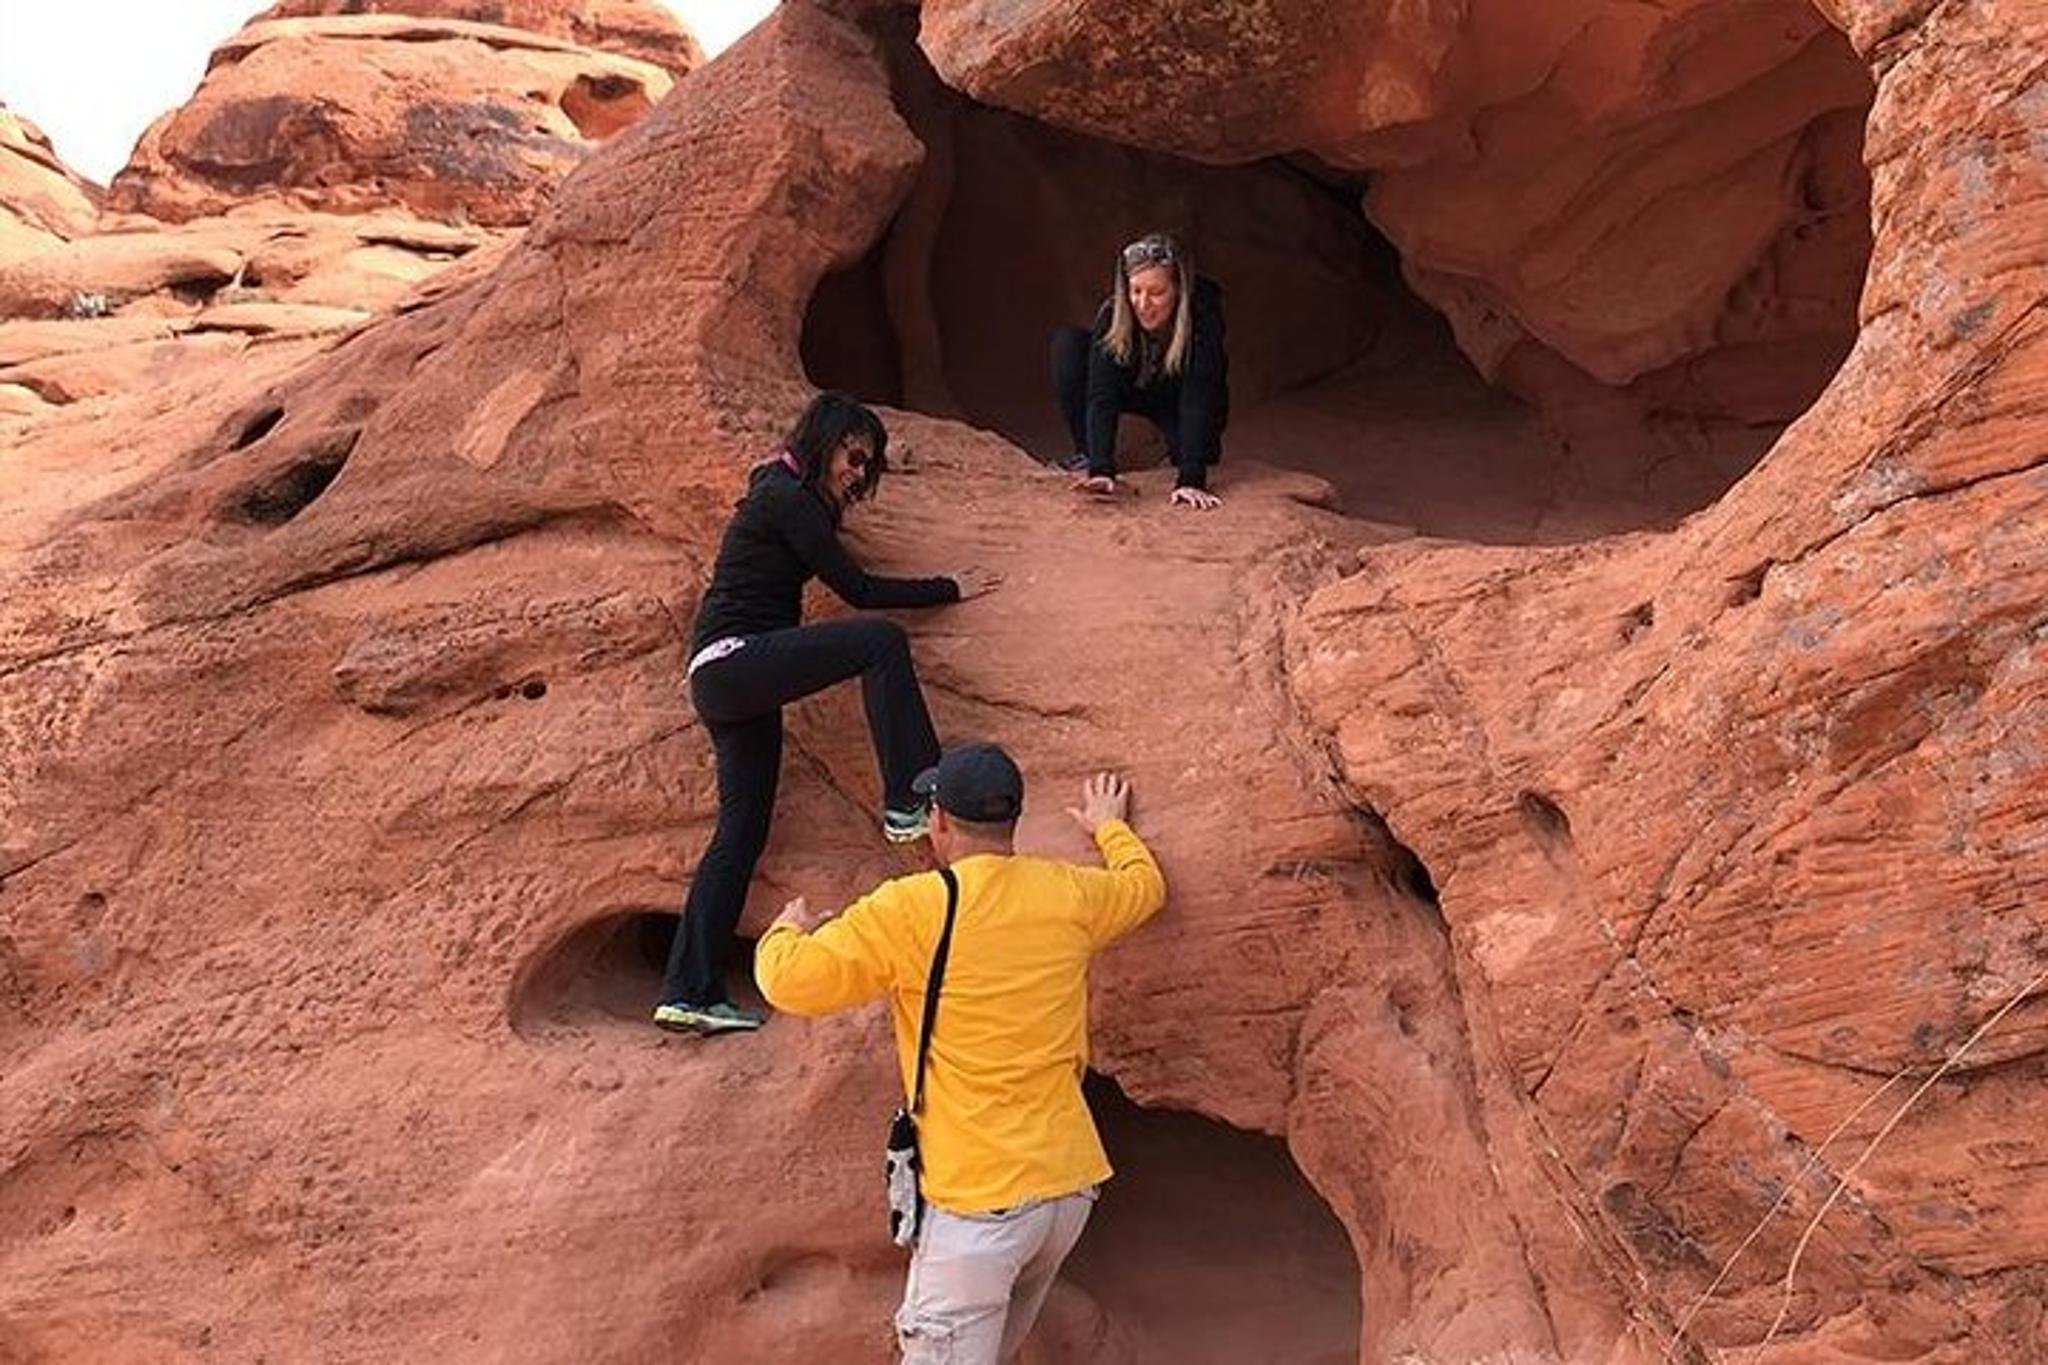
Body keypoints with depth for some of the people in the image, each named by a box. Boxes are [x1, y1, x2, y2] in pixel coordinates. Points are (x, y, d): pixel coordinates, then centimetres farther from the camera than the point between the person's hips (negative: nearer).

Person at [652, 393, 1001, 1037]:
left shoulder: (777, 489, 20)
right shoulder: (789, 498, -8)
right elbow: (858, 589, -9)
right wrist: (950, 589, -1)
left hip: (723, 681, 10)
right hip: (734, 661, -10)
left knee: (743, 828, 7)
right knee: (882, 641, -20)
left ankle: (689, 993, 9)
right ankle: (912, 803, -21)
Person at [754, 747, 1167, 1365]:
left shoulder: (910, 908, -12)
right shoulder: (1067, 894, 5)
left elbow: (789, 981, -12)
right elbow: (1145, 884, 26)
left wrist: (788, 930, 10)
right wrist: (1109, 827, 45)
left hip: (979, 1197, -6)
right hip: (1071, 1180, 7)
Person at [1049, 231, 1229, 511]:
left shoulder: (1203, 313, -35)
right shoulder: (1112, 312, -30)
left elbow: (1198, 400, -41)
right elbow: (1101, 393, -36)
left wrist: (1191, 480, -50)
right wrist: (1102, 469, -48)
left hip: (1178, 399, -1)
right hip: (1131, 391, 1)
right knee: (1067, 342, -25)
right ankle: (1087, 456, -13)